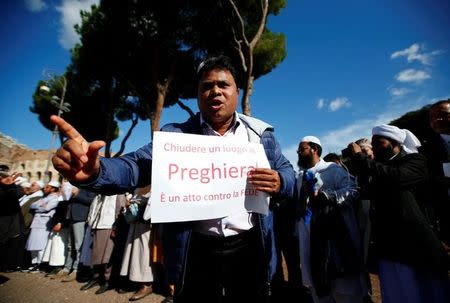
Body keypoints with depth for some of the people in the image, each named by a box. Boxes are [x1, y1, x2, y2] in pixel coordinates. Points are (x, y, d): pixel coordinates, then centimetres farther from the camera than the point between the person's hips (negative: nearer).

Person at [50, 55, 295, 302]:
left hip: (248, 250, 2)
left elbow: (288, 173, 8)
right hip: (196, 252, 0)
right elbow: (137, 166, -11)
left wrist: (279, 182, -16)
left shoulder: (261, 133, 3)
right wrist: (95, 170, -32)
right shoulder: (176, 134, -1)